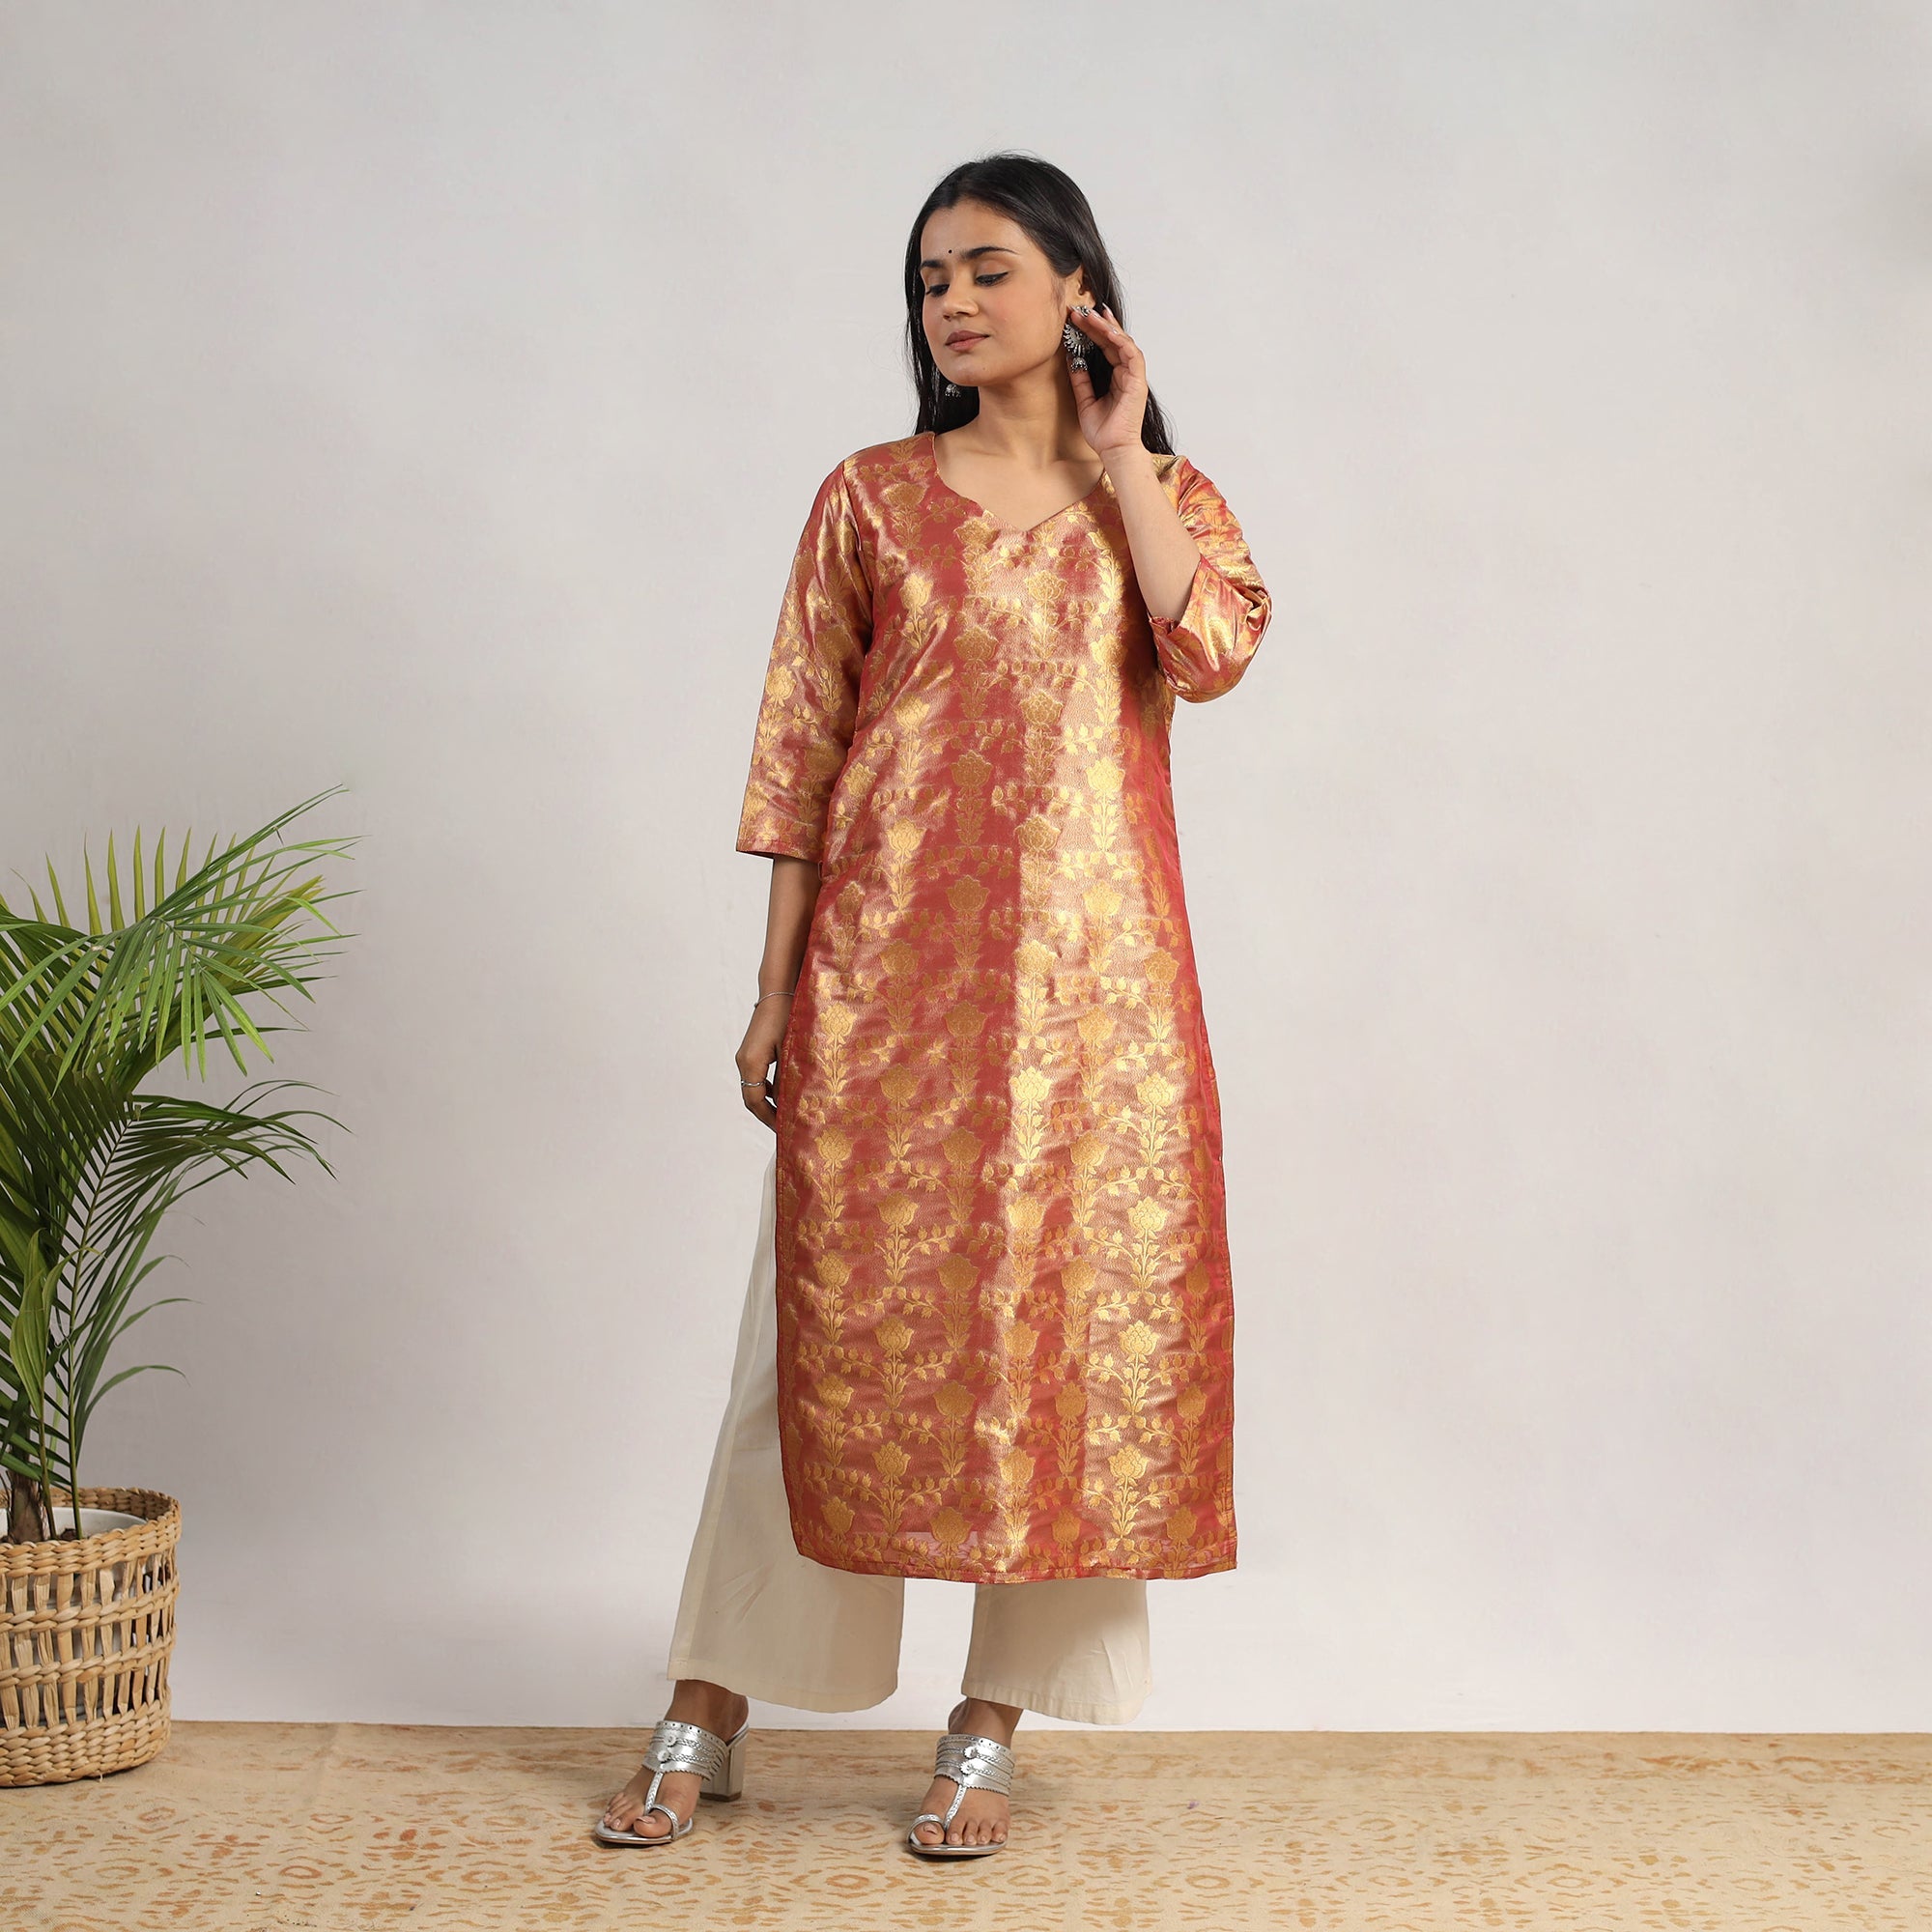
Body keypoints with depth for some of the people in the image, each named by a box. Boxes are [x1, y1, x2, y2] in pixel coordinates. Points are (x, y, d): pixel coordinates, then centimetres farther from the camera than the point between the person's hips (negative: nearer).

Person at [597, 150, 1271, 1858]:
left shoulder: (1166, 498, 10)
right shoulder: (872, 500, 8)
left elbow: (1212, 647, -12)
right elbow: (800, 751, 5)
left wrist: (1117, 459, -4)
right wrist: (776, 988, 0)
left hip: (1085, 972, 1)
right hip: (888, 965, 0)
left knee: (1061, 1319, 1)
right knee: (830, 1325, 1)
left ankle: (991, 1733, 14)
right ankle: (706, 1721, 11)